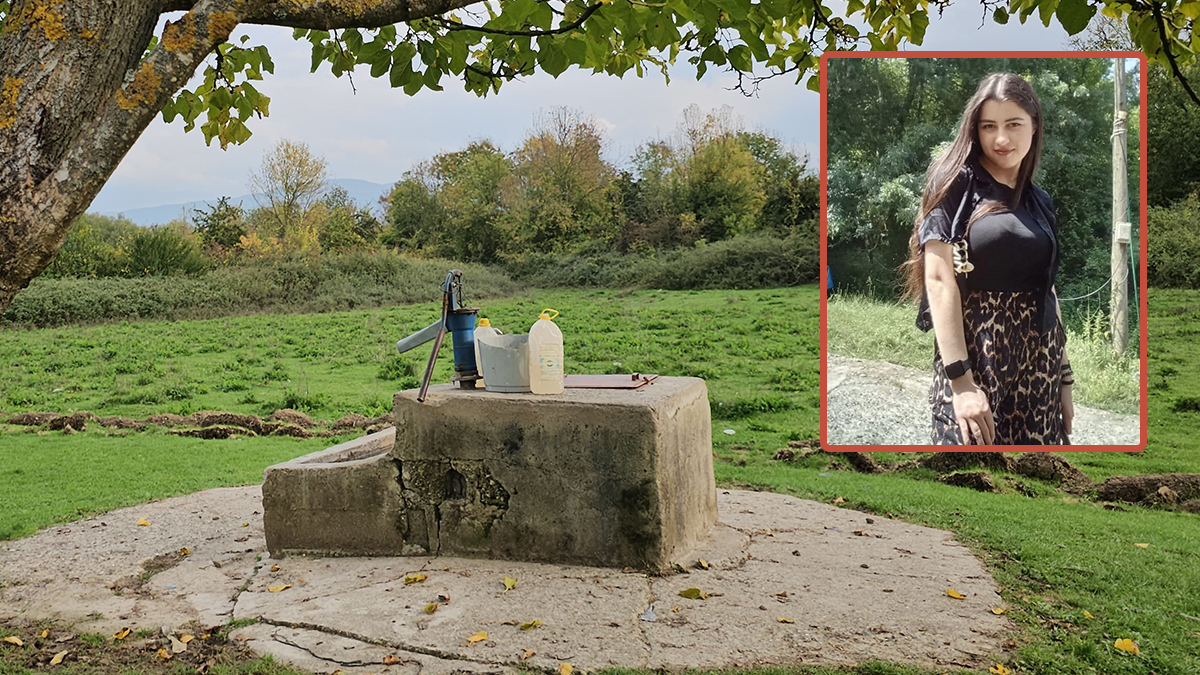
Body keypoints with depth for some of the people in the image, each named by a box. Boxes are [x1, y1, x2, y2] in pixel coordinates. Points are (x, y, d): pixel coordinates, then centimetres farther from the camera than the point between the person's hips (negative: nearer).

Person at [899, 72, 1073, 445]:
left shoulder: (1040, 202, 14)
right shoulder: (956, 184, -5)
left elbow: (1046, 292, 17)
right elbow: (939, 281, -14)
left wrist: (1064, 378, 13)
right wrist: (961, 382, -21)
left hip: (1039, 368, 6)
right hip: (975, 360, -6)